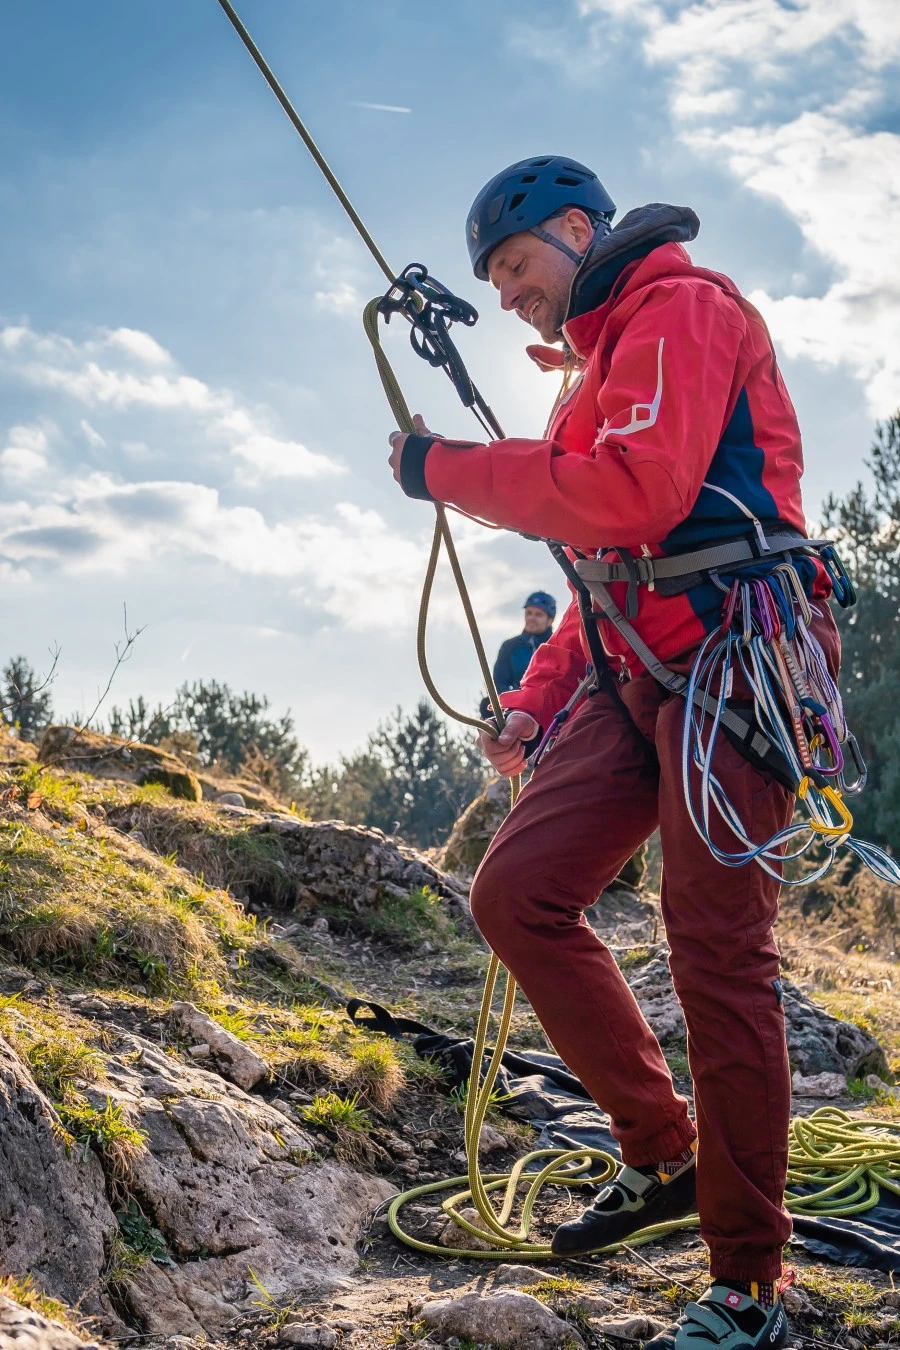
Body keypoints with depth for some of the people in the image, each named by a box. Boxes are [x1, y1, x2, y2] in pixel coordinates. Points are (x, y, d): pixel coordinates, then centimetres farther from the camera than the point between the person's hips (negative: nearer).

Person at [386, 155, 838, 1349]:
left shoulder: (681, 308, -3)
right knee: (515, 891, -3)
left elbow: (636, 494, -20)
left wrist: (447, 469, -10)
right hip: (639, 673, 9)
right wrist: (537, 701, 18)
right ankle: (663, 1153, 8)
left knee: (717, 950, -10)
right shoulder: (601, 364, 27)